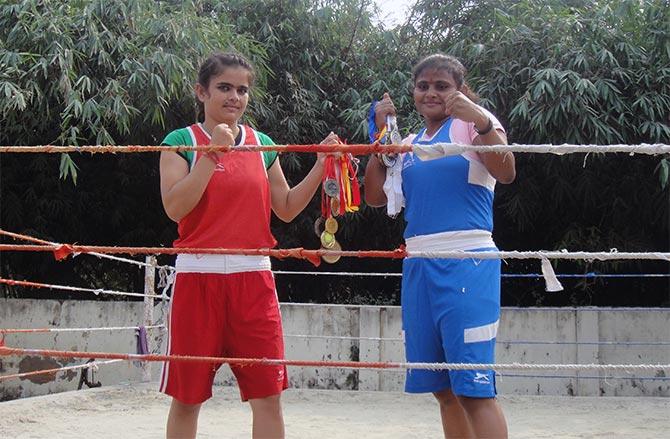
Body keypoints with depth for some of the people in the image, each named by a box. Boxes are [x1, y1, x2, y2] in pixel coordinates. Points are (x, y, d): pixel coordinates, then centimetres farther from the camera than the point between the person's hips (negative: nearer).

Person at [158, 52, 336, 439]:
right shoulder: (182, 141, 1)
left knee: (268, 395, -1)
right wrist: (213, 154, -16)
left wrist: (320, 168, 2)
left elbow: (286, 208, 13)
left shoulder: (262, 144, 12)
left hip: (253, 277, 3)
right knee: (187, 396, 5)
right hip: (199, 276, -3)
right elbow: (175, 207, -12)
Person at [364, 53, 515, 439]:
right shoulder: (409, 145, 19)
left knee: (474, 386, -12)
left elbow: (506, 172, -14)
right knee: (444, 388, 10)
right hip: (419, 266, 7)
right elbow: (376, 196, 14)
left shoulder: (473, 123, 0)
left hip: (467, 264, -7)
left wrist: (481, 122, -29)